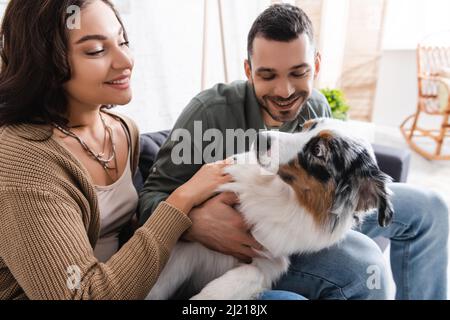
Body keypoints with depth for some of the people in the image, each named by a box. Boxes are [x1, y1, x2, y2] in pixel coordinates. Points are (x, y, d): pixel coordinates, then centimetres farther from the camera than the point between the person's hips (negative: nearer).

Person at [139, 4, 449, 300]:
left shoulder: (316, 107, -5)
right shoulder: (210, 112, -25)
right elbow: (152, 196, -23)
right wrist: (196, 222, -45)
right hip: (241, 244, -6)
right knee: (362, 263, -35)